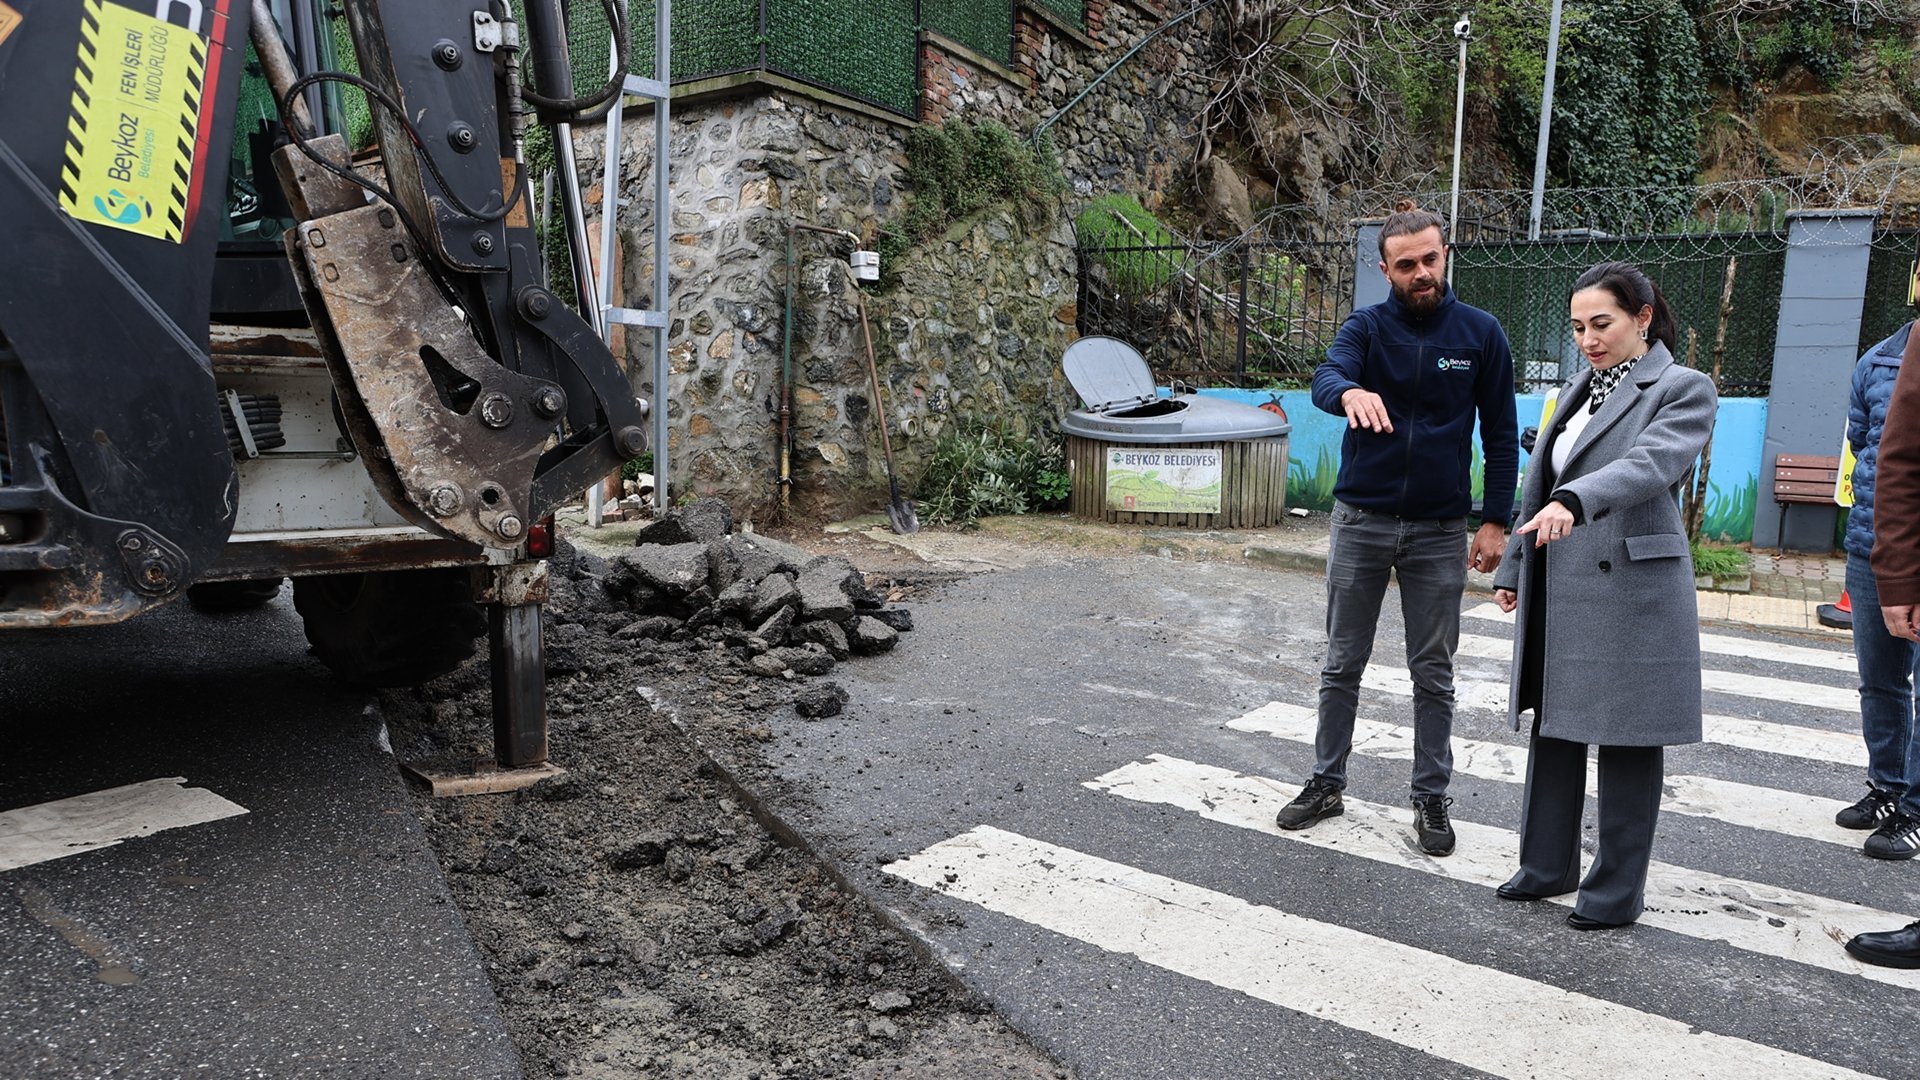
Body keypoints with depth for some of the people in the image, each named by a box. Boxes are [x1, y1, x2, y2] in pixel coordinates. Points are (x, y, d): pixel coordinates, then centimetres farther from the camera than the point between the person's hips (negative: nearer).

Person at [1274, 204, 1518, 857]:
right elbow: (1324, 379, -24)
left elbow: (1501, 435, 3)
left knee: (1433, 674, 9)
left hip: (1440, 531, 0)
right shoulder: (1367, 326, -2)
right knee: (1342, 665, 9)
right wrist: (1350, 392, -47)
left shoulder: (1480, 333, 0)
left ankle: (1431, 799, 22)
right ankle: (1327, 784, 23)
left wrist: (1496, 521, -4)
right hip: (1360, 522, 0)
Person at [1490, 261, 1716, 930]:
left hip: (1630, 593, -7)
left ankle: (1618, 889, 17)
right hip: (1559, 593, 7)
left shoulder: (1683, 390, -6)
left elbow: (1649, 464, -26)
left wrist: (1575, 500, -43)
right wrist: (1510, 570, 17)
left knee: (1626, 739, 3)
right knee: (1553, 727, 12)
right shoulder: (1578, 391, 16)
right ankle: (1548, 865, 26)